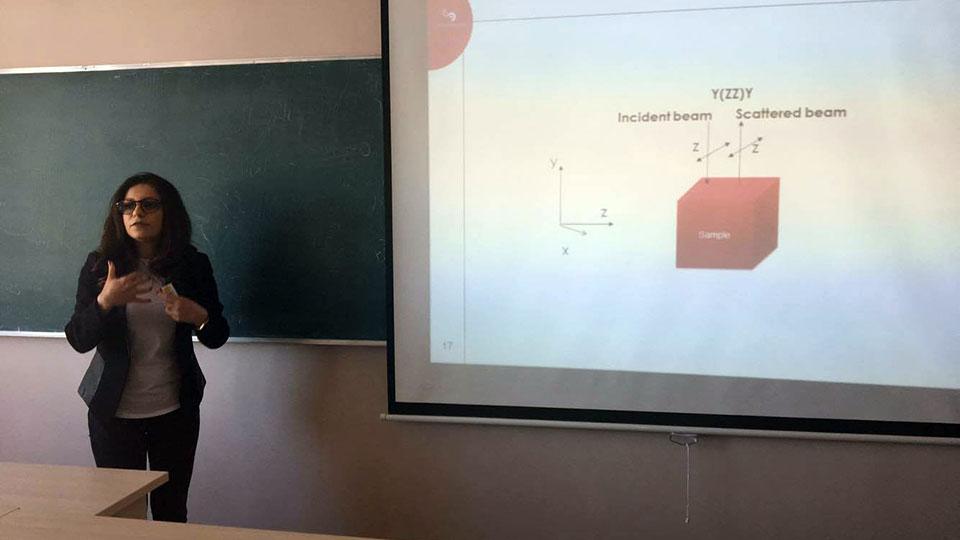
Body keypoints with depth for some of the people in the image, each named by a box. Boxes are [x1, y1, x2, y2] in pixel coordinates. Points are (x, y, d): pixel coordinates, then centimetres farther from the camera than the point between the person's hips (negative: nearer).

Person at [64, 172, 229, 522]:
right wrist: (105, 301, -23)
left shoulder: (193, 265, -3)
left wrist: (198, 317, -20)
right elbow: (78, 341, -5)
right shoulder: (99, 266, -3)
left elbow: (218, 338, 1)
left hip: (175, 410, 1)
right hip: (113, 411, 0)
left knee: (171, 512, 9)